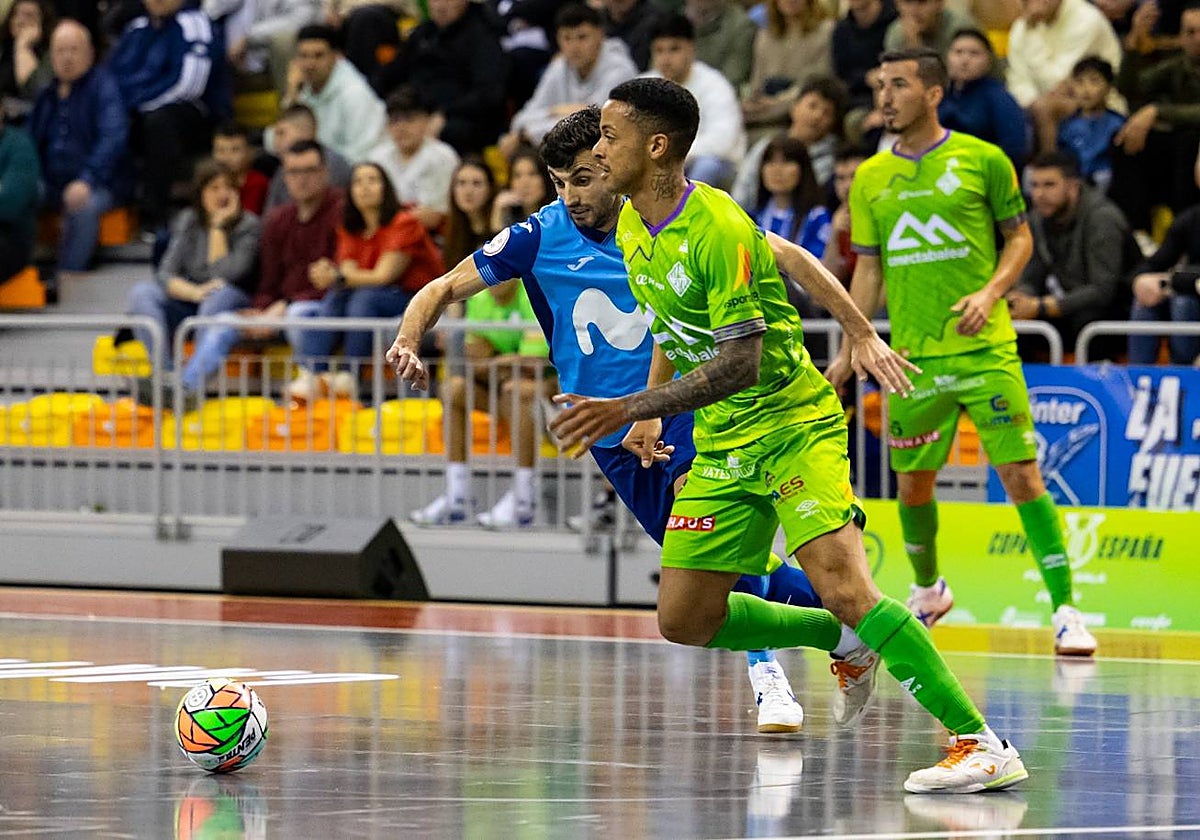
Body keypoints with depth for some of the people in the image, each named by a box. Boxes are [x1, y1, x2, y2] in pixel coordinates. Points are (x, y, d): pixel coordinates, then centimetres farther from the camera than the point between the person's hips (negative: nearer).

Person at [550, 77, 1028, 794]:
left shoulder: (717, 230, -22)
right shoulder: (633, 227, 4)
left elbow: (738, 362, -26)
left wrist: (629, 409, -29)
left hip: (793, 422, -9)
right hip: (722, 446, 9)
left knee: (842, 586, -26)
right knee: (684, 621, 3)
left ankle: (983, 744, -25)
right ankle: (847, 637, 23)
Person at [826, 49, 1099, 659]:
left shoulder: (983, 161, -1)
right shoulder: (870, 179, 9)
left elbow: (1021, 238, 6)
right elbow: (868, 267, 13)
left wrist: (990, 293, -12)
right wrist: (849, 352, 6)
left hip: (985, 350, -3)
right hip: (912, 357, 3)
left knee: (1021, 475, -9)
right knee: (912, 484, 9)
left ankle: (1065, 611, -5)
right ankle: (927, 591, 35)